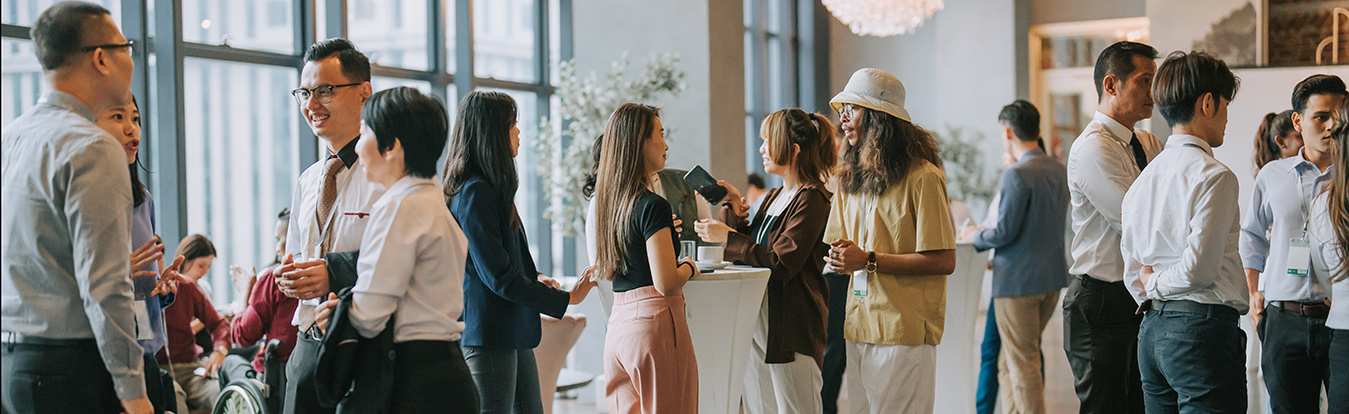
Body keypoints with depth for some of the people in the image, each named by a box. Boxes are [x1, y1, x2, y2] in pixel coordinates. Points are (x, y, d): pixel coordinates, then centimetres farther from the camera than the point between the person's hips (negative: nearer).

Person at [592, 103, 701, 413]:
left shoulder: (607, 202, 12)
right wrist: (689, 267, 3)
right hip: (655, 322, -8)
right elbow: (666, 283, -18)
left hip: (617, 322, 8)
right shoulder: (653, 206, -13)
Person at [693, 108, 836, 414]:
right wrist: (735, 208, 8)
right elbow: (751, 249, 20)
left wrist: (727, 237, -15)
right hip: (756, 320, 9)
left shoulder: (811, 199, -12)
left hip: (790, 327, -9)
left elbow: (782, 264, -19)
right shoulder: (775, 197, 18)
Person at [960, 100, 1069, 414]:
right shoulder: (1060, 171, 9)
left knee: (1023, 367, -1)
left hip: (1018, 281, -8)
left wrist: (975, 236, 2)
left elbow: (1005, 233, -19)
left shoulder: (1016, 175, -18)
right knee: (1008, 365, 18)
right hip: (1052, 279, 8)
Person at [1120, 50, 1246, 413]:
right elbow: (1199, 270, -16)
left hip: (1152, 330, 8)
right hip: (1203, 327, -8)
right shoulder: (1214, 176, -11)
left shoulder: (1144, 176, 13)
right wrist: (1160, 285, 0)